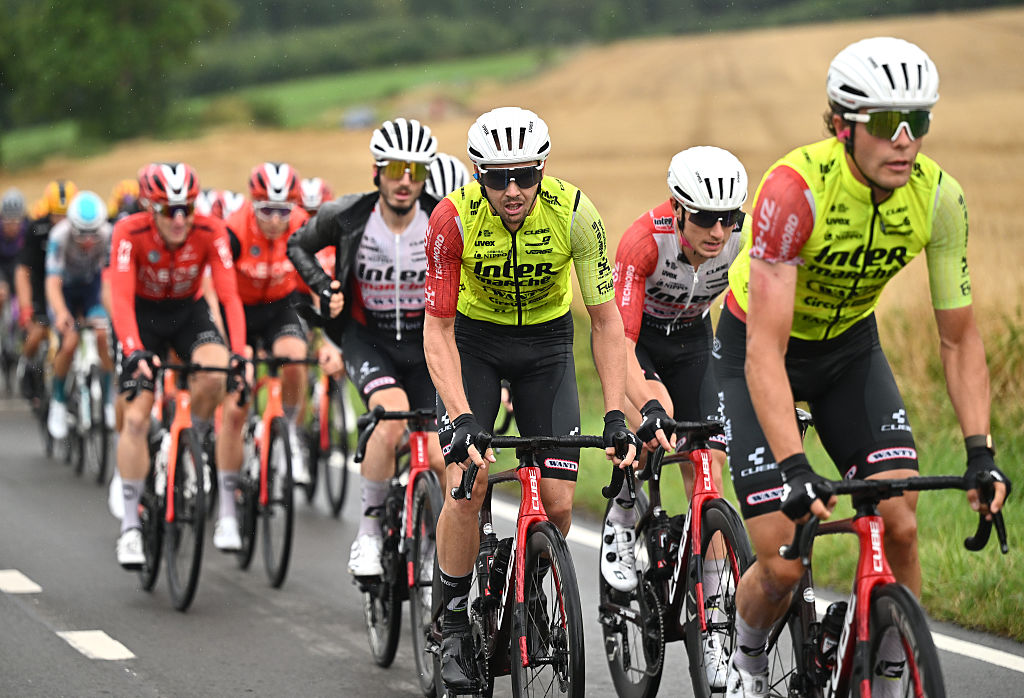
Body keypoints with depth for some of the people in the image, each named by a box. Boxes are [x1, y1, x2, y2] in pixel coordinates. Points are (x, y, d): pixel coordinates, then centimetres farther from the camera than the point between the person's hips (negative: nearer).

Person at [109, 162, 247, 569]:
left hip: (189, 312, 1)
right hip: (143, 314, -1)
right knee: (136, 417, -11)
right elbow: (121, 298, -33)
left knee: (214, 375, -30)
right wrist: (135, 351, -48)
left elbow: (229, 295, -28)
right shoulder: (130, 233, -26)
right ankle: (130, 525, -3)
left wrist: (238, 352, -41)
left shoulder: (210, 232, -24)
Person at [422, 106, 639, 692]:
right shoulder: (455, 218, -27)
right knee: (467, 483, -19)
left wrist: (616, 414, -25)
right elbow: (438, 327, -23)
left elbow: (607, 320, -18)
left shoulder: (575, 214, -26)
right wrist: (461, 417, -35)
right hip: (473, 339, -1)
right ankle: (455, 623, -2)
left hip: (546, 341, 1)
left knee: (557, 504, -8)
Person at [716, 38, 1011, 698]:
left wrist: (981, 451, -24)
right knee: (783, 564, -10)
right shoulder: (796, 188, -34)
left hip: (850, 346, 4)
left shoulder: (938, 196, -20)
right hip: (758, 346, -4)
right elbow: (766, 351, -37)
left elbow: (959, 337, -11)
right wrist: (795, 468, -47)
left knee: (900, 525, -15)